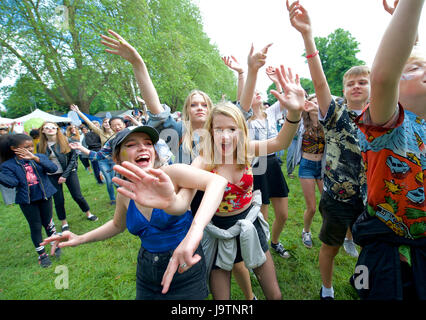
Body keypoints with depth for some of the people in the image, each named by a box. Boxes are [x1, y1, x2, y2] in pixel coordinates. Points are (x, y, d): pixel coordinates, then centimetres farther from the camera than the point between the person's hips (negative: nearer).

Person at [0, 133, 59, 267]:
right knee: (35, 227, 9)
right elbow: (12, 182, -16)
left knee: (48, 222, 15)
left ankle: (55, 245, 36)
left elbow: (53, 168, -21)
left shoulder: (39, 157, -5)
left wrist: (35, 158, -33)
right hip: (27, 201, 0)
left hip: (44, 196, 1)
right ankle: (42, 254, 25)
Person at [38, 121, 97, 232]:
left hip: (69, 173, -1)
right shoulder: (41, 146, -1)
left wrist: (65, 175, -12)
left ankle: (88, 214, 27)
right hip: (52, 176, 2)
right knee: (59, 200, 8)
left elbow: (73, 158, -8)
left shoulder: (66, 141, -8)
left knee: (77, 196, 3)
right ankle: (64, 223, 26)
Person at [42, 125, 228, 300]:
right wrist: (80, 239, 5)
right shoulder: (125, 193, -5)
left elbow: (218, 181, -40)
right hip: (146, 272, 5)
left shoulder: (171, 173, -22)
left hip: (186, 267, -4)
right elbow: (118, 225, 16)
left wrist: (195, 230, -53)